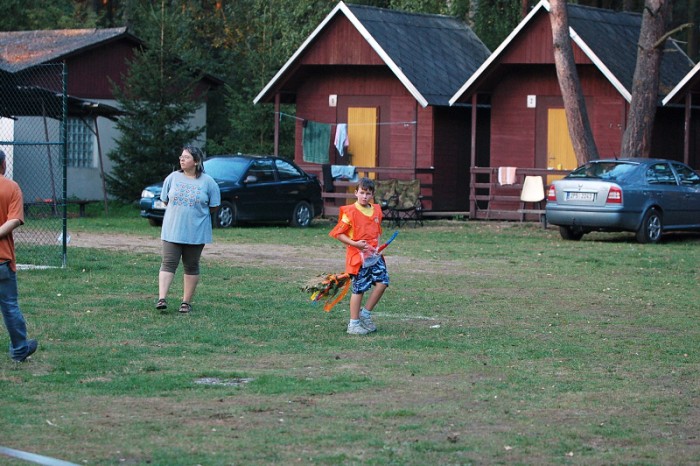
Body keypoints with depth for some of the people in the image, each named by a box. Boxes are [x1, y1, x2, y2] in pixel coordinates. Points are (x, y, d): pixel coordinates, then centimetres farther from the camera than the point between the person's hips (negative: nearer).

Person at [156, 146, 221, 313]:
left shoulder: (207, 182, -4)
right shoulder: (173, 178, 3)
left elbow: (214, 207, 4)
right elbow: (165, 200, 13)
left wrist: (196, 214, 8)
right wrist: (179, 213, 11)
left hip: (196, 233, -1)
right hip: (172, 230, 1)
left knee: (191, 267, 6)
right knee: (168, 264, -8)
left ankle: (186, 302, 13)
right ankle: (162, 298, -13)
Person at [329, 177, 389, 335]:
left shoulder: (376, 210, 8)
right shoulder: (350, 212, -11)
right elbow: (338, 234, -10)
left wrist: (378, 247, 10)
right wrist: (355, 243, -19)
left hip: (374, 255, 6)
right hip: (358, 256, -6)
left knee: (382, 281, -5)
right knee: (359, 289, -1)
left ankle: (365, 314, 11)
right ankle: (354, 323, 9)